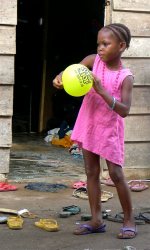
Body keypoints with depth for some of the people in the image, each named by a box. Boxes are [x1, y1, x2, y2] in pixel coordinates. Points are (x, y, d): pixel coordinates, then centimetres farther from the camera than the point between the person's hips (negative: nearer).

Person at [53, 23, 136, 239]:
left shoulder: (125, 76, -16)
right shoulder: (93, 61, -5)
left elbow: (124, 110, -23)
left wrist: (101, 91, -32)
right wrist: (59, 78, -27)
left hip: (109, 127, -4)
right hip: (89, 123, 4)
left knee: (116, 174, -3)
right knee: (91, 172, 7)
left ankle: (129, 220, 11)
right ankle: (97, 220, 14)